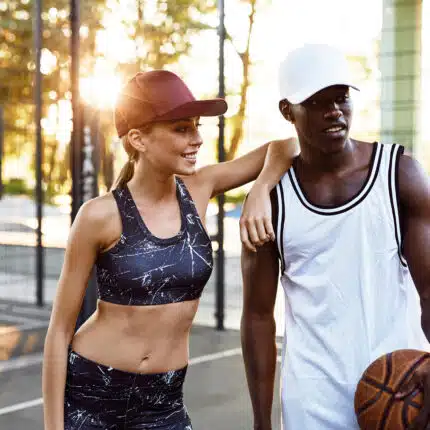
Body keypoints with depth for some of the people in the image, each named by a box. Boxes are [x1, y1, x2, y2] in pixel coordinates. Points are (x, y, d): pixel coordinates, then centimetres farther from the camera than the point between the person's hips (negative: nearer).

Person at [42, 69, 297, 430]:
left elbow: (284, 144, 2)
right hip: (88, 392, -3)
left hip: (163, 400, 4)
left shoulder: (199, 190, -5)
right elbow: (60, 330, -9)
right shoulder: (100, 215, -16)